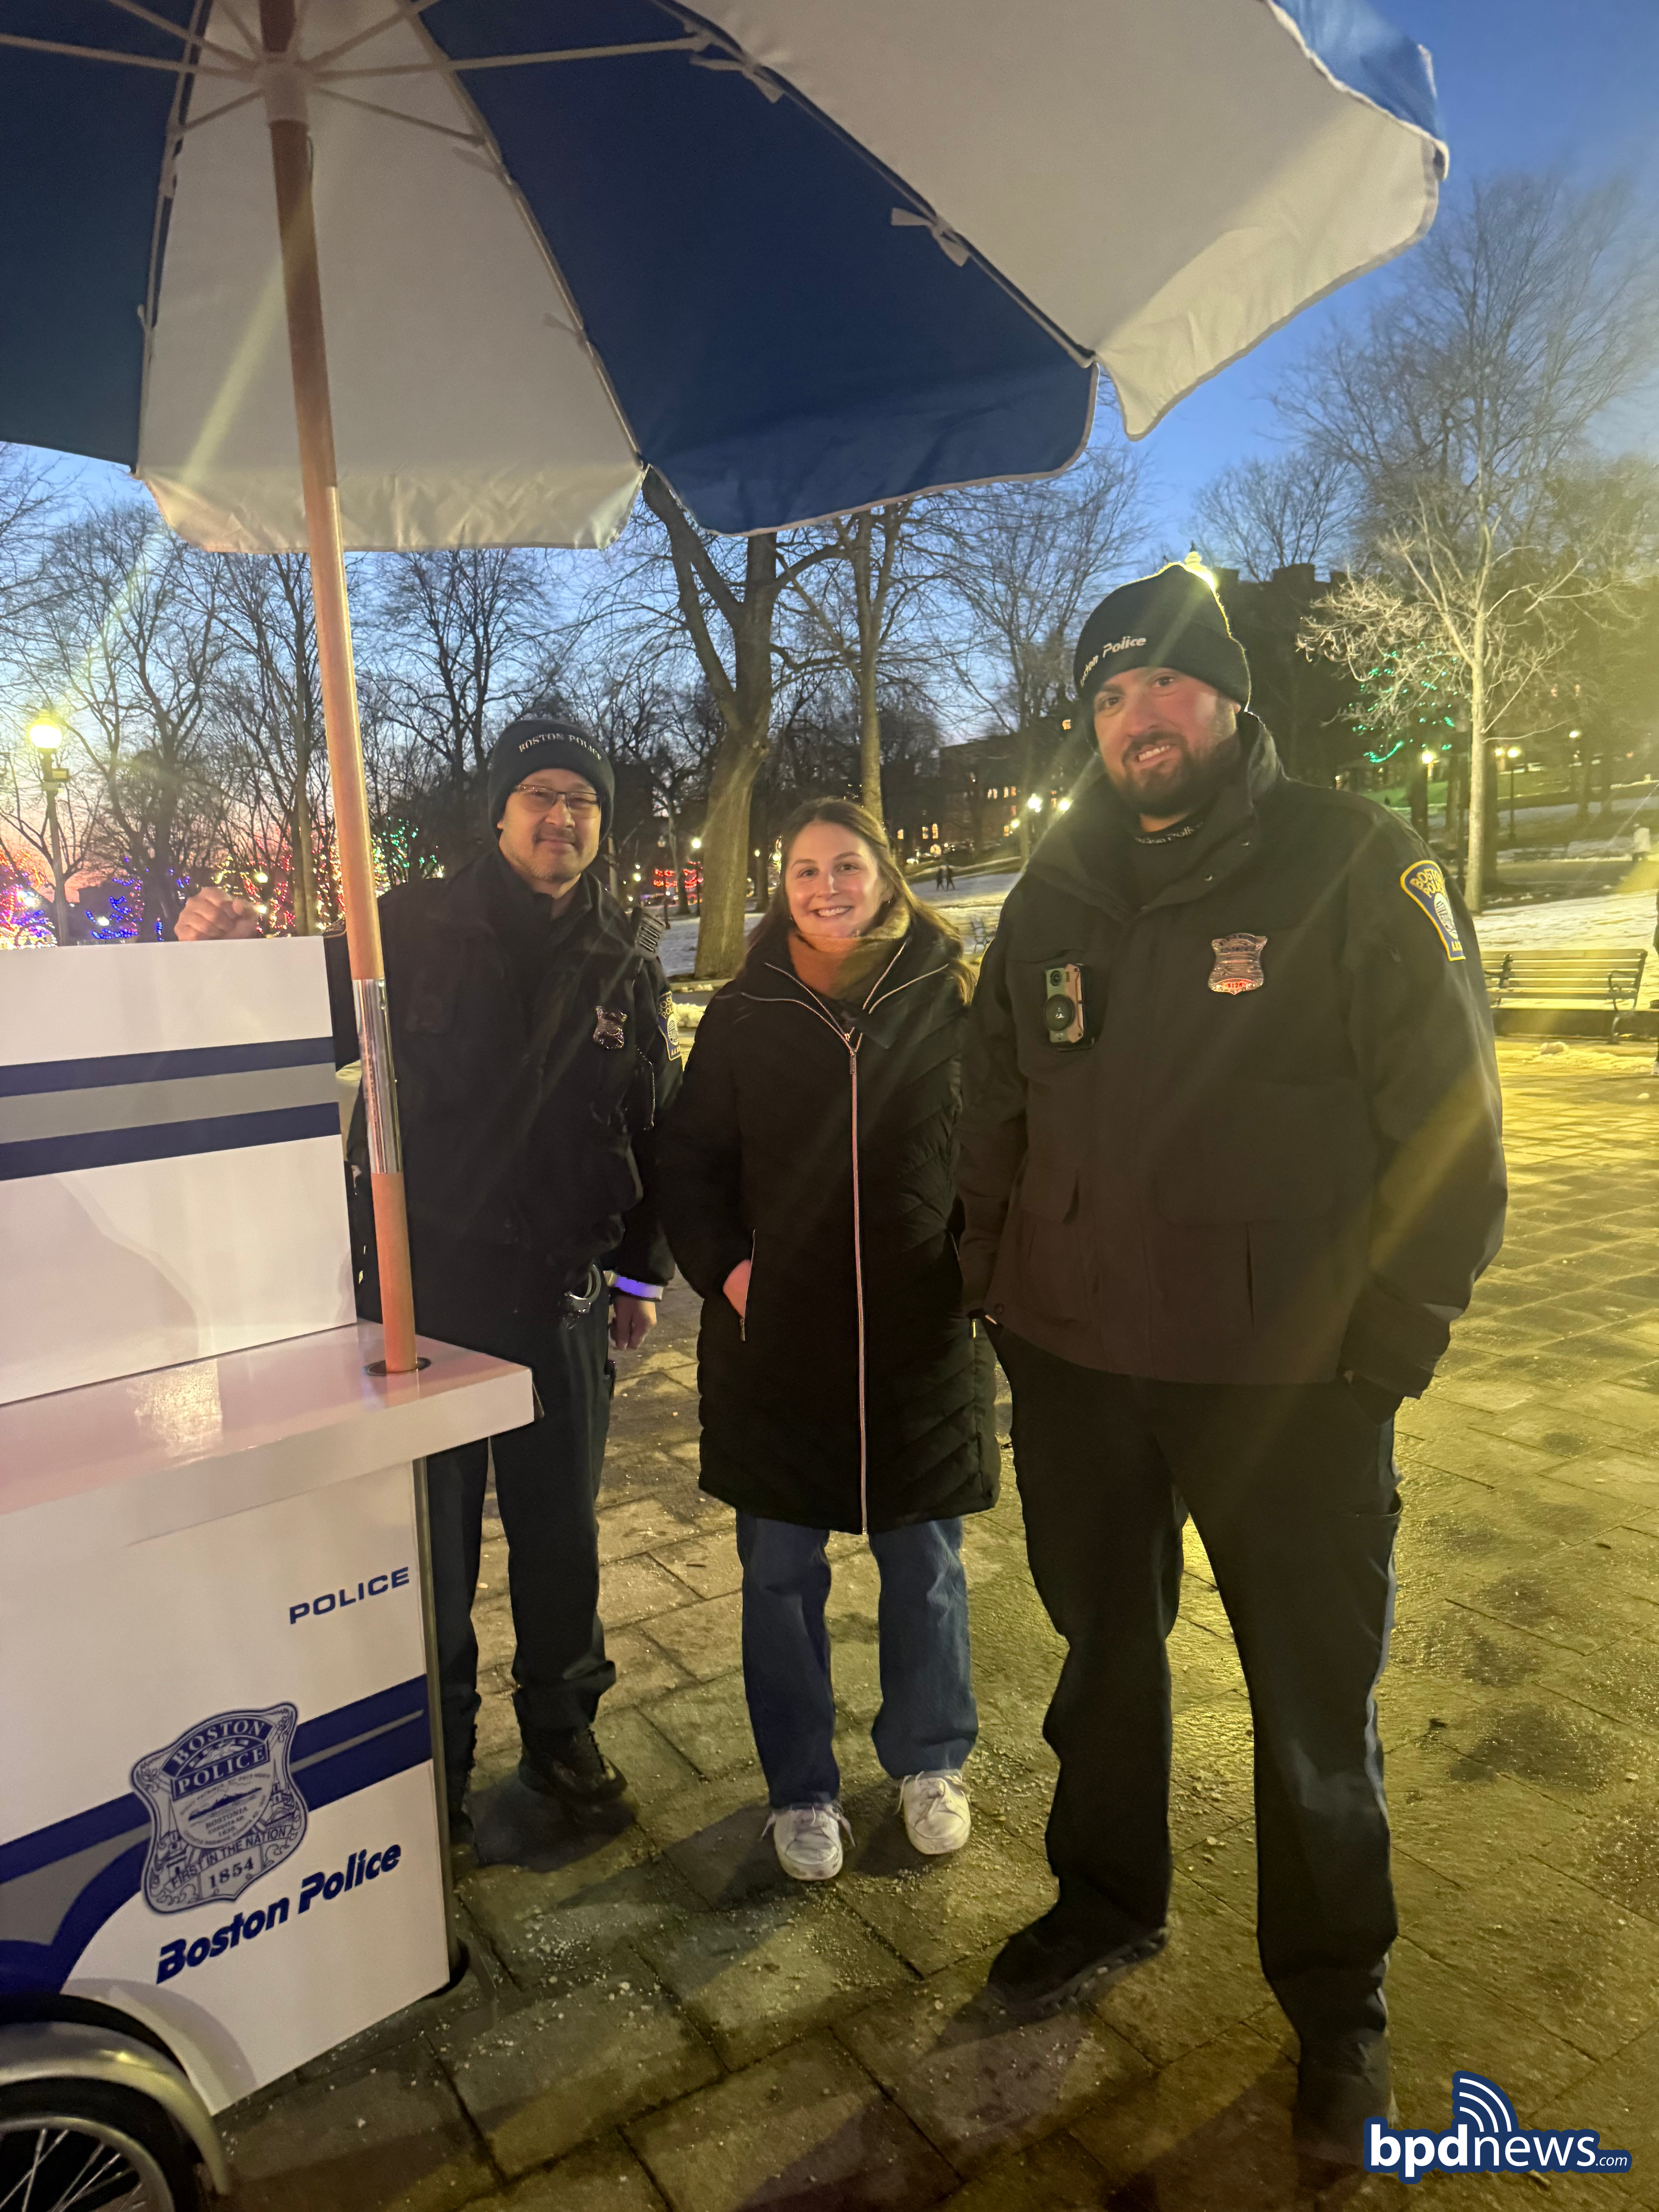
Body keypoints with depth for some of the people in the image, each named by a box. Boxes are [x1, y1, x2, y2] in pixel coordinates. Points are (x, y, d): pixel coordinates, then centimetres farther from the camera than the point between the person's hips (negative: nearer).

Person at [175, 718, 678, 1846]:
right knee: (430, 1538, 11)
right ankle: (434, 1751, 34)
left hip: (563, 1298, 3)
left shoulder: (626, 969, 6)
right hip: (424, 1286, -2)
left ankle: (562, 1731, 38)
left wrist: (643, 1270, 12)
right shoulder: (417, 927, -4)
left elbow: (657, 1130, 12)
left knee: (561, 1534, 15)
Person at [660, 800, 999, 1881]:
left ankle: (930, 1764, 37)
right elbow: (690, 1163, 7)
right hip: (777, 1338, 1)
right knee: (782, 1570, 10)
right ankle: (802, 1790, 31)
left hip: (925, 1334, 0)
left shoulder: (949, 1000, 1)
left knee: (925, 1559, 14)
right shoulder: (743, 1015, 2)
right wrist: (724, 1267, -6)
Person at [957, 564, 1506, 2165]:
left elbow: (1450, 1115, -8)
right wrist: (996, 1286, 7)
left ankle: (1334, 2002, 37)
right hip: (1074, 1365, 4)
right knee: (1103, 1646, 21)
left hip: (1288, 1376, -4)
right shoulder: (1055, 895, 9)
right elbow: (995, 1110, 14)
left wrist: (1390, 1337, -12)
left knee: (1315, 1701, 12)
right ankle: (1108, 1901, 45)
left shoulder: (1356, 867, -5)